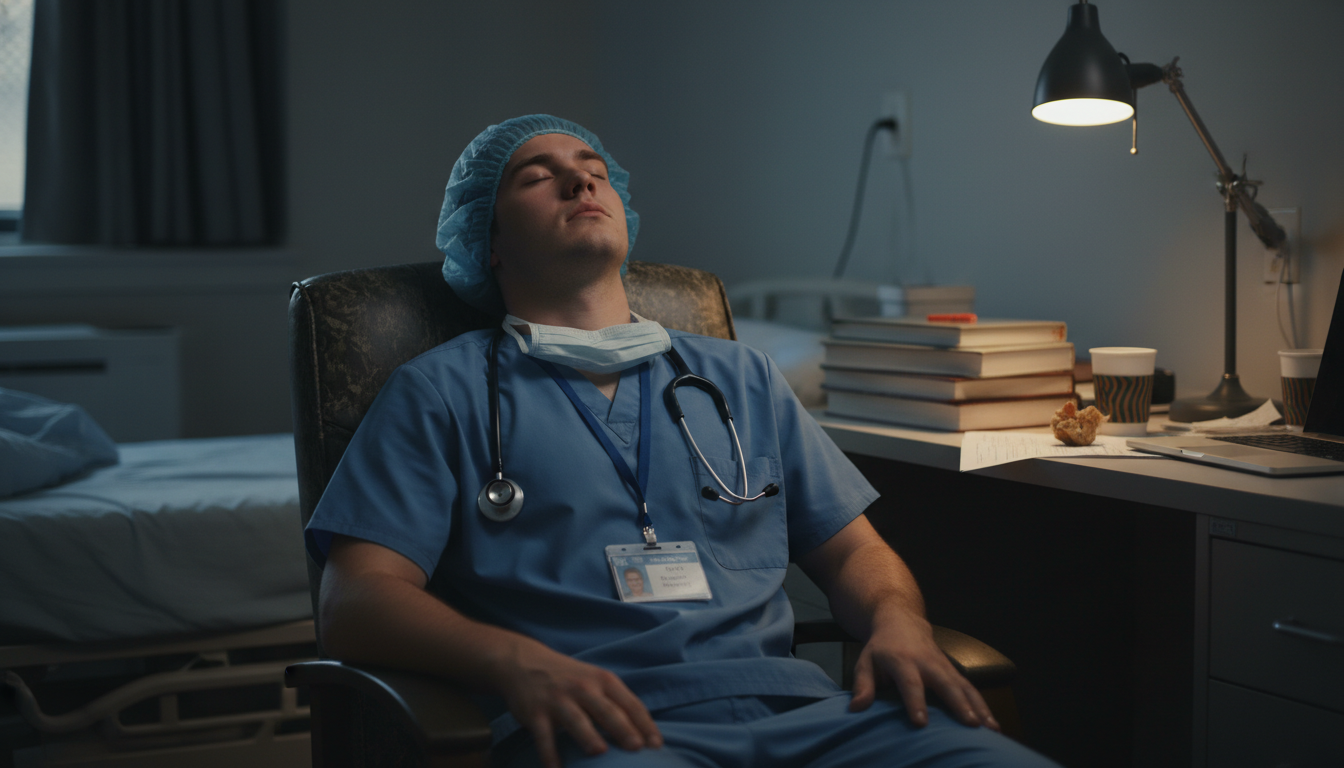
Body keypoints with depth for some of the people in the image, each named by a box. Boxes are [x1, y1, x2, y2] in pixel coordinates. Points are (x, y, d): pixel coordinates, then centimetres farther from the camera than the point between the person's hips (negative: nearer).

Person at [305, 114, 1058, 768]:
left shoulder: (741, 377, 26)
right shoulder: (444, 390, 13)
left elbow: (854, 551, 26)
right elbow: (358, 600, 1)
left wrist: (898, 622, 0)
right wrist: (516, 662, -19)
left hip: (797, 703, 5)